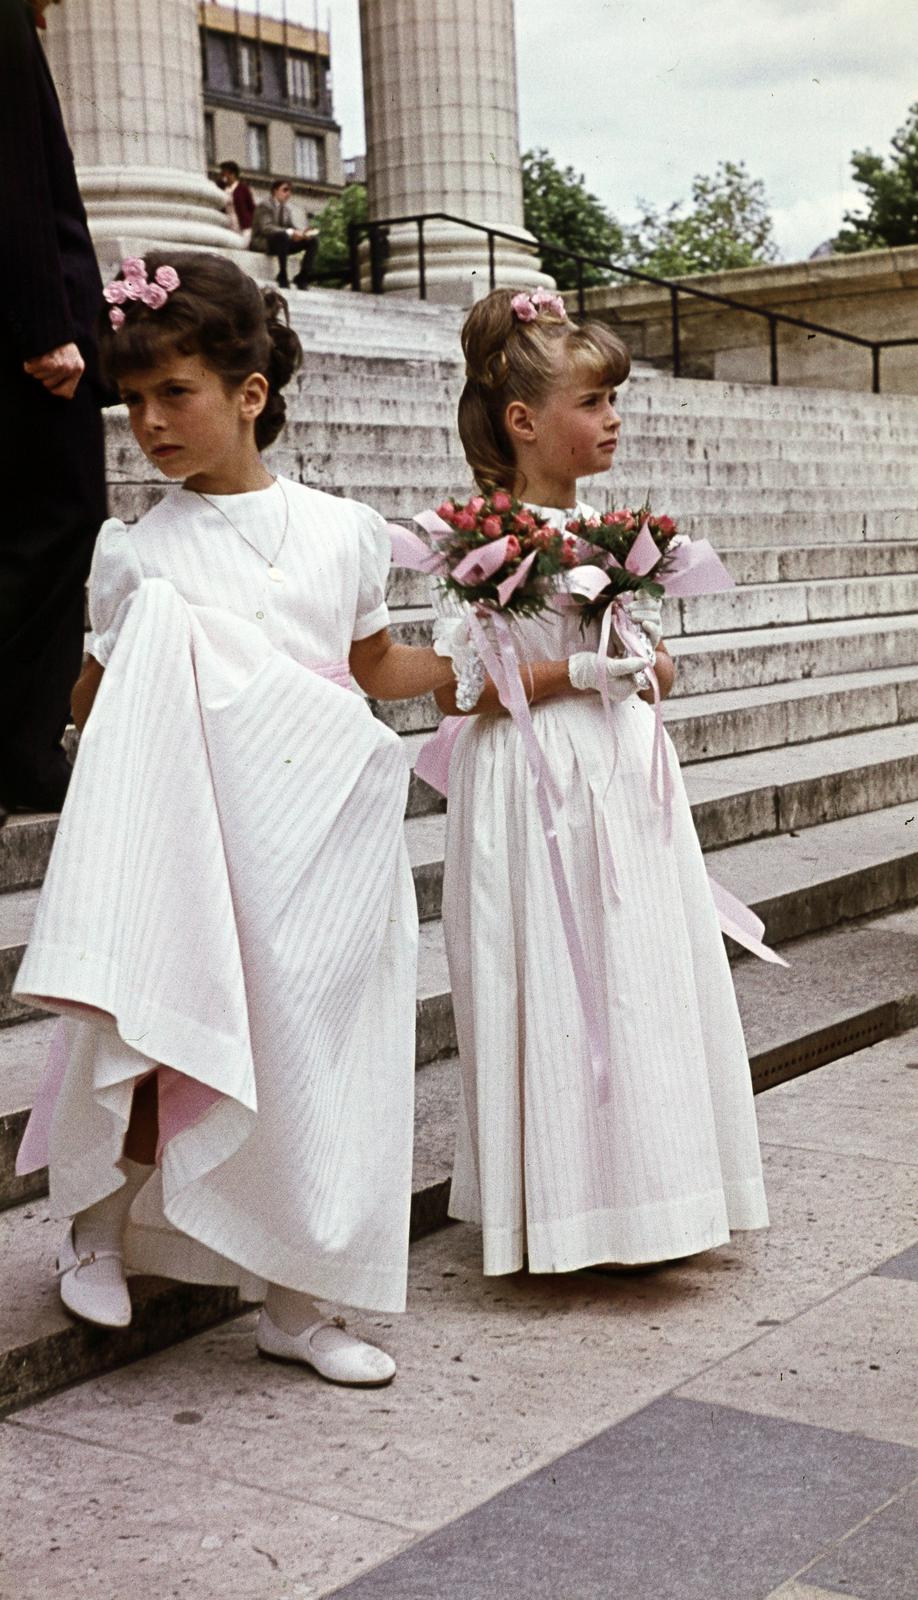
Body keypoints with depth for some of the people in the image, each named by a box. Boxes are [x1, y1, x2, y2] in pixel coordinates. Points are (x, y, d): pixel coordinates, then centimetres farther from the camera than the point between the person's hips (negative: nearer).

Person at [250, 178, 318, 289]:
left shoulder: (286, 208, 10)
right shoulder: (264, 205, -13)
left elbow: (290, 228, 9)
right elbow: (266, 228, -27)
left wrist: (302, 232, -15)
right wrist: (290, 233, -38)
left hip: (281, 242, 8)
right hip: (262, 242, -8)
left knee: (313, 240, -6)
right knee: (283, 235, -40)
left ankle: (302, 278, -12)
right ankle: (282, 277, -33)